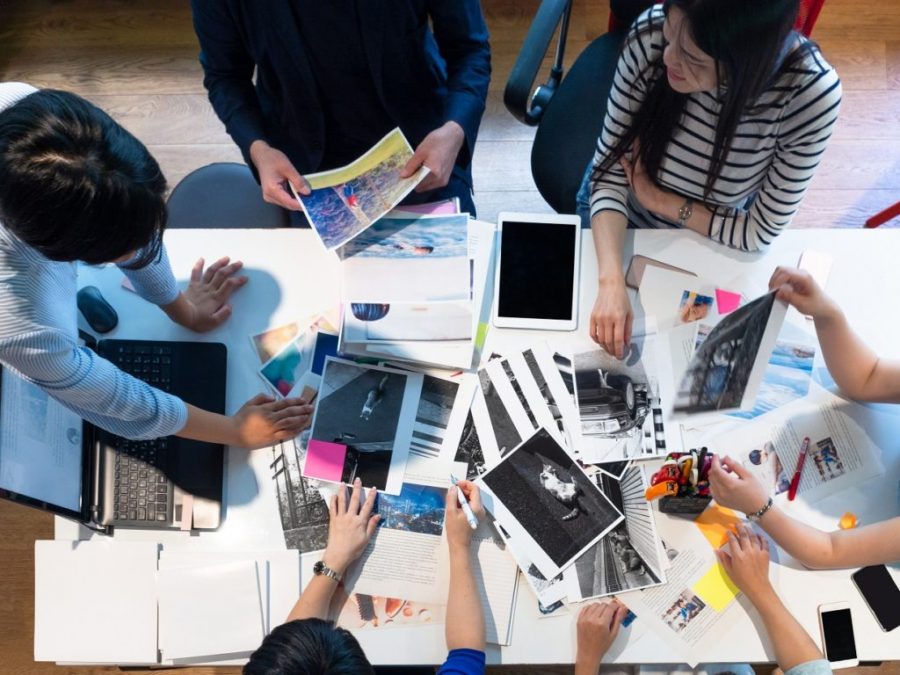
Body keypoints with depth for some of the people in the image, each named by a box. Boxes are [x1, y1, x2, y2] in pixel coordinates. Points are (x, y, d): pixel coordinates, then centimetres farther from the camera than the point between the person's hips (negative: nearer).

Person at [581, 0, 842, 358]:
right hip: (617, 219, 1)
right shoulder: (651, 33, -33)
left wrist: (658, 199, -24)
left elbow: (760, 232, -22)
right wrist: (612, 282, -37)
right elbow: (610, 168, -25)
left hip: (711, 240, -1)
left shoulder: (810, 93, -35)